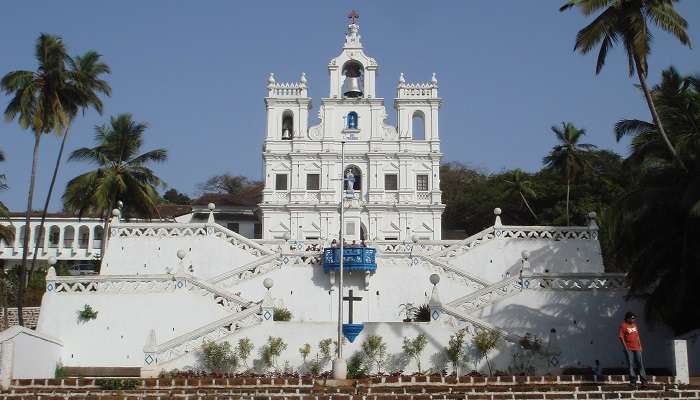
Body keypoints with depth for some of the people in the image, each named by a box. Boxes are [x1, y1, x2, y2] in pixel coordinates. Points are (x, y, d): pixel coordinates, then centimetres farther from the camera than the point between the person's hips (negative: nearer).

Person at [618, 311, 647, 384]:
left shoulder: (634, 325, 14)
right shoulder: (623, 326, -5)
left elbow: (637, 335, 20)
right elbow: (621, 337, -9)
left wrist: (640, 345, 13)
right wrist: (625, 347, -13)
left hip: (637, 348, 5)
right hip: (629, 349, -5)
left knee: (640, 363, 2)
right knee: (631, 364, -2)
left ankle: (643, 380, 5)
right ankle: (633, 379, 2)